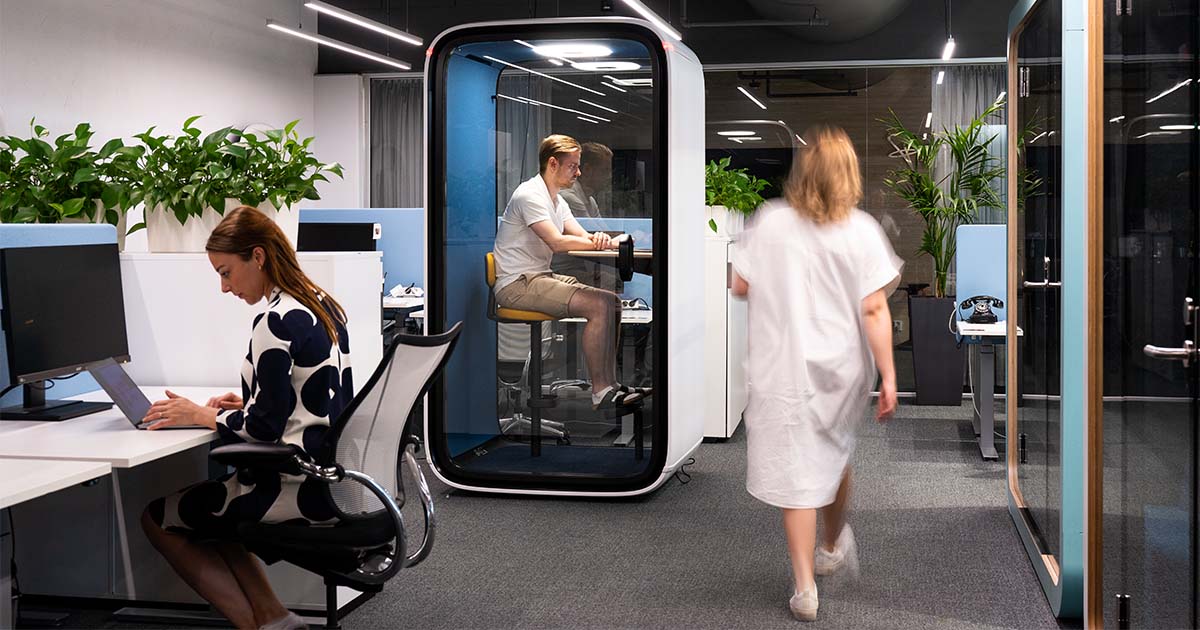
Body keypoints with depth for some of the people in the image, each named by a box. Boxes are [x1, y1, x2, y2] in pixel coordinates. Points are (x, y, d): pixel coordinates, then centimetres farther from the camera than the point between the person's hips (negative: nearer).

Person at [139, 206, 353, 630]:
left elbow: (265, 426, -18)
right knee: (204, 501, 26)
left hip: (304, 489, -9)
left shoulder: (277, 322, -19)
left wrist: (198, 415, -4)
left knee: (157, 518, 8)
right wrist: (248, 403, 11)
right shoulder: (322, 306, 9)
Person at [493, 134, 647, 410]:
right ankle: (601, 392, -18)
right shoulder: (530, 195, -14)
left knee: (613, 301, 0)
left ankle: (610, 386, -3)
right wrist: (606, 242, -16)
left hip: (540, 277, 10)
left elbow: (582, 236, 13)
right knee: (600, 305, -22)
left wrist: (598, 237, -13)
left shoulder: (556, 200, 18)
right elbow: (557, 242, -23)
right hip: (516, 285, -10)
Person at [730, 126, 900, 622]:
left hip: (784, 369, -1)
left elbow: (740, 287, -1)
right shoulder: (861, 231, -10)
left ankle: (805, 586, 2)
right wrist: (888, 376, -7)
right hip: (842, 367, 2)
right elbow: (874, 310, -12)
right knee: (835, 454, 23)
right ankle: (834, 547, 44)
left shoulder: (770, 220, -9)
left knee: (796, 471, 4)